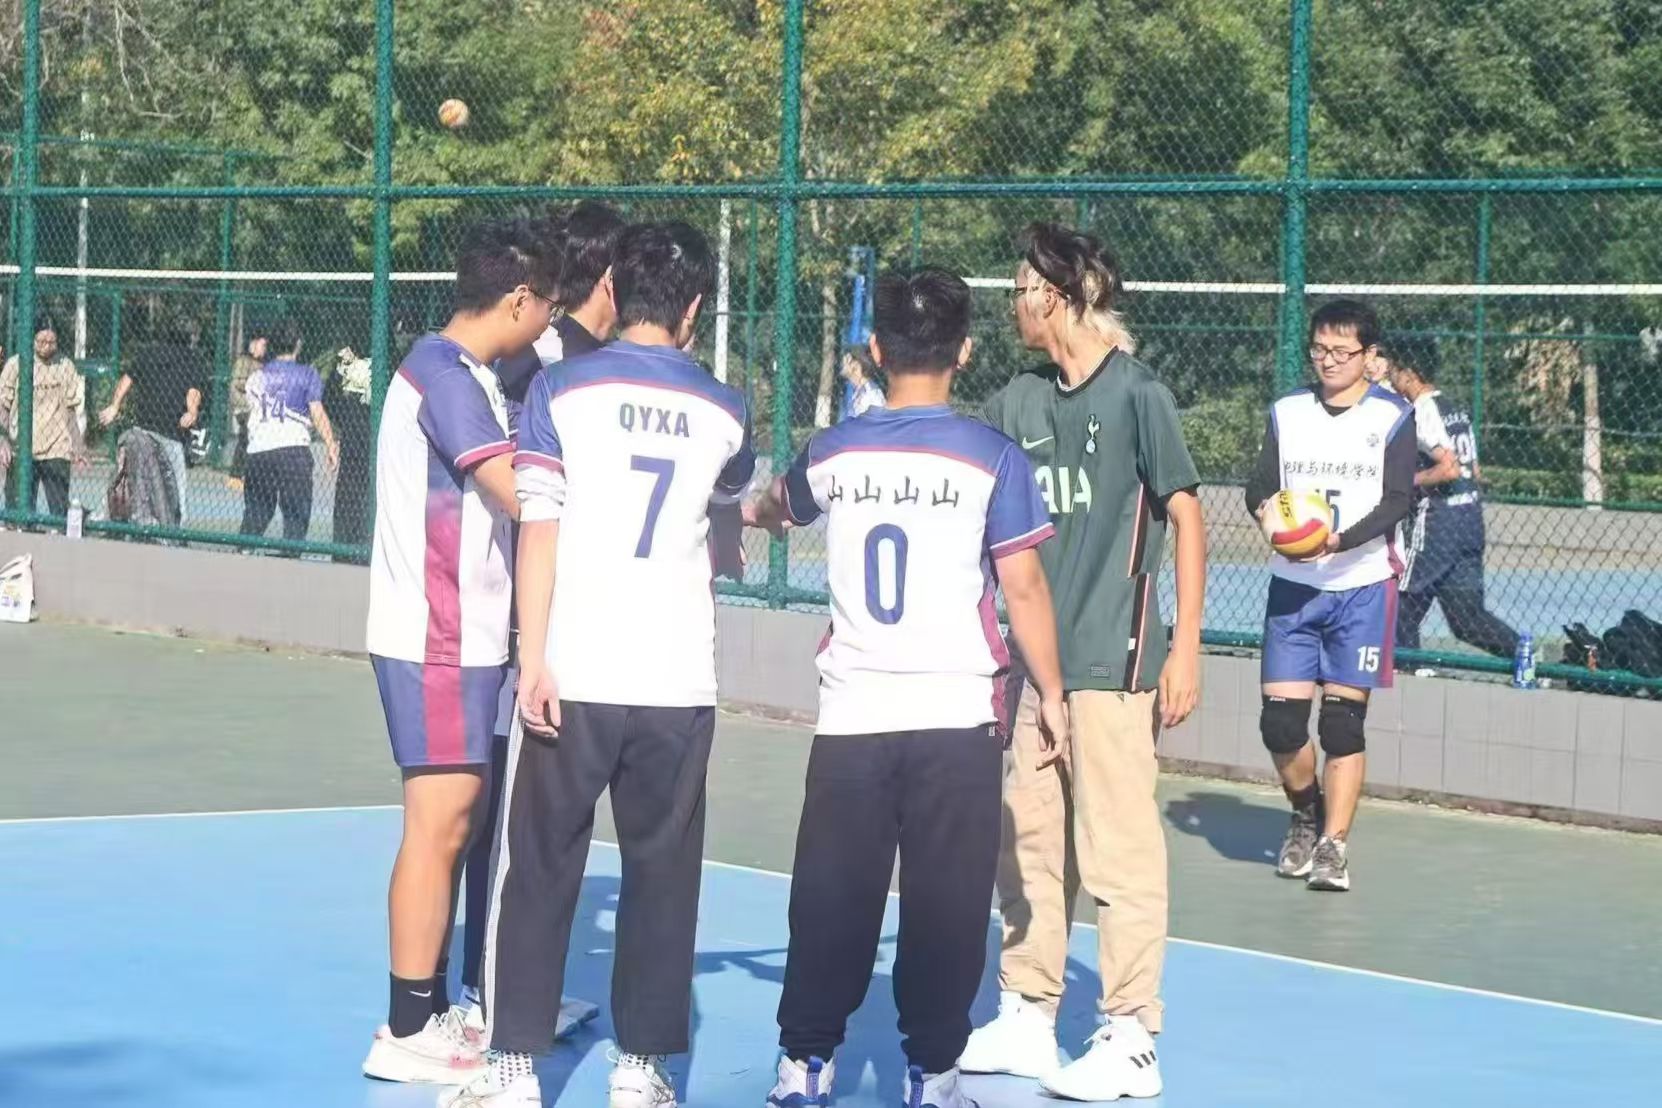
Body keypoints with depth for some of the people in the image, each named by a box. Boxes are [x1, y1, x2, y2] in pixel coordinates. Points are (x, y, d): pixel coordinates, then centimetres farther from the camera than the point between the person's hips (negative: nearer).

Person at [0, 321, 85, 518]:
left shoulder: (65, 365, 6)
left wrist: (76, 445, 11)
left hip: (58, 450, 1)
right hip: (22, 450, -1)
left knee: (60, 510, -1)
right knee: (18, 509, -4)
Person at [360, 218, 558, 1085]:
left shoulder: (462, 374, 15)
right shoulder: (447, 376, -17)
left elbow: (502, 501, 18)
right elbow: (525, 496, -25)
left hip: (460, 636, 10)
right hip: (437, 641, -10)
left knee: (451, 826, 13)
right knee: (437, 826, -6)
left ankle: (432, 1011, 20)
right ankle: (407, 1034, -2)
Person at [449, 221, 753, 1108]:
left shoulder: (562, 388, -2)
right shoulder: (722, 410, 7)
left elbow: (538, 527, -8)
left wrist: (534, 656, -8)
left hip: (574, 671, -2)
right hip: (679, 679, 2)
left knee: (537, 870, 5)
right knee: (662, 874, 10)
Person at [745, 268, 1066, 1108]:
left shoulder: (832, 453, 4)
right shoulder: (992, 458, -6)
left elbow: (777, 509, 27)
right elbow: (1023, 586, -6)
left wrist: (753, 512, 52)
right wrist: (1051, 693, 6)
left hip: (851, 715, 3)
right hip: (956, 714, -2)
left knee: (832, 900, 9)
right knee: (944, 904, 4)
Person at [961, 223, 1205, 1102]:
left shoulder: (1137, 395, -8)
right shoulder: (1021, 402, 10)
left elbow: (1187, 520, -6)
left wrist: (1185, 649, -11)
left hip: (1113, 663, -7)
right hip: (1035, 658, 7)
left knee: (1118, 850, -4)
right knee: (1027, 845, 11)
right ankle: (1026, 1019, 21)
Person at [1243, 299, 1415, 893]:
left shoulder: (1392, 416, -2)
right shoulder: (1287, 411, 9)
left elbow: (1398, 500, -10)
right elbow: (1258, 486, 7)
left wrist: (1339, 540, -24)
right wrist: (1271, 516, -17)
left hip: (1362, 584, -3)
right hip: (1292, 585, 3)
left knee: (1344, 720, -3)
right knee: (1280, 720, -1)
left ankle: (1333, 846, 3)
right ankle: (1306, 814, 25)